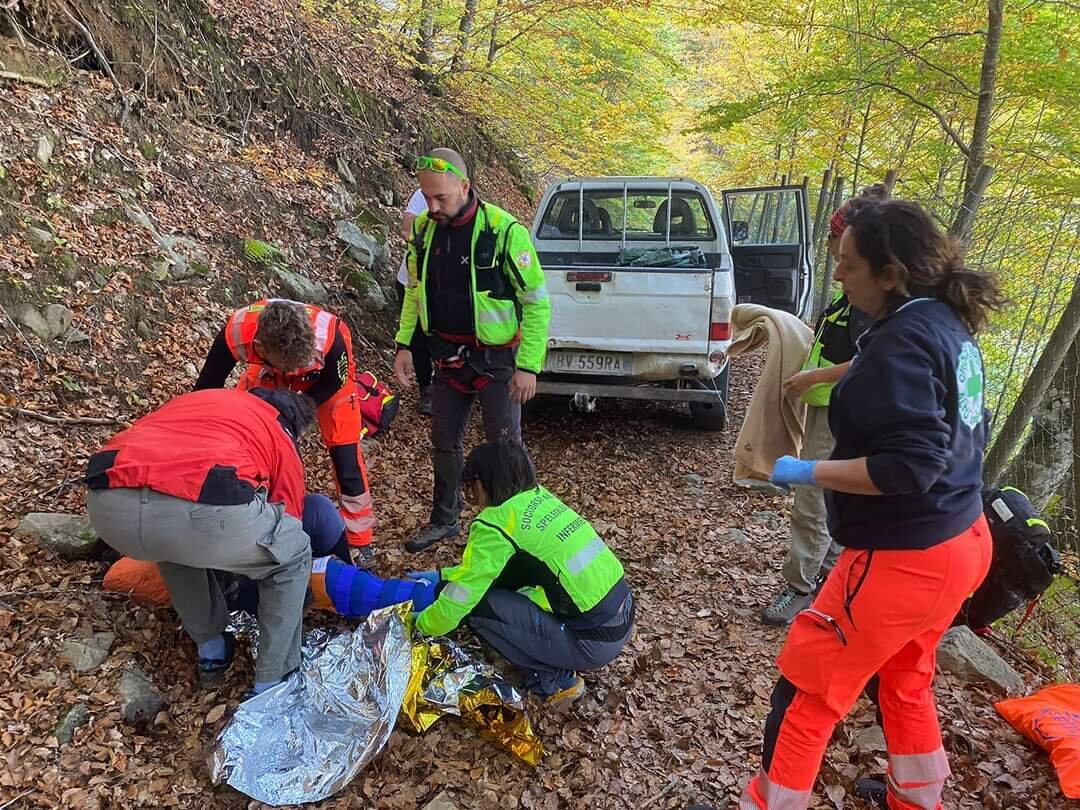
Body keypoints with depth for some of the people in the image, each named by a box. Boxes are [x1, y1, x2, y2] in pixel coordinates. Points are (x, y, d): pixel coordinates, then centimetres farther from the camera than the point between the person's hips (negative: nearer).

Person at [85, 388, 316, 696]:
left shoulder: (195, 399, 40)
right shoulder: (282, 440, 28)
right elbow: (286, 540, 34)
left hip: (107, 503, 5)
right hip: (205, 508, -5)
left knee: (179, 543, 42)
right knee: (292, 558, 26)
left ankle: (211, 651, 45)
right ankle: (270, 685, 30)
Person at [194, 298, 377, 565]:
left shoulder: (330, 338, -44)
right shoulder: (236, 333, -40)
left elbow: (333, 383, -23)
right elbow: (206, 388, -23)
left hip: (328, 370, -2)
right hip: (267, 368, 2)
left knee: (344, 450, -8)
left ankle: (359, 540, 7)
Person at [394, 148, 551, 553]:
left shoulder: (505, 231, -19)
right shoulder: (424, 229, -1)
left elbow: (537, 302, -14)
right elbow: (415, 289, 13)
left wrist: (529, 366, -17)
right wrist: (404, 344, 6)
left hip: (496, 359, -6)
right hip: (448, 356, 6)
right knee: (444, 442, 16)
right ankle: (444, 520, 35)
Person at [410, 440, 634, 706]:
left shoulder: (495, 523, -14)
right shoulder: (539, 497, 9)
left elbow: (460, 598, -8)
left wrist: (420, 624, 11)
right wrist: (442, 575, 28)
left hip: (594, 640, -8)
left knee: (478, 603, -4)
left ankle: (553, 681, 4)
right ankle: (558, 665, 17)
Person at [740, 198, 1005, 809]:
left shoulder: (902, 340, -23)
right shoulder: (949, 324, 5)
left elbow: (911, 464, -30)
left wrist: (808, 473, -21)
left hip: (905, 558, -10)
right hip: (962, 541, 10)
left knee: (809, 687, 6)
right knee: (906, 675, 29)